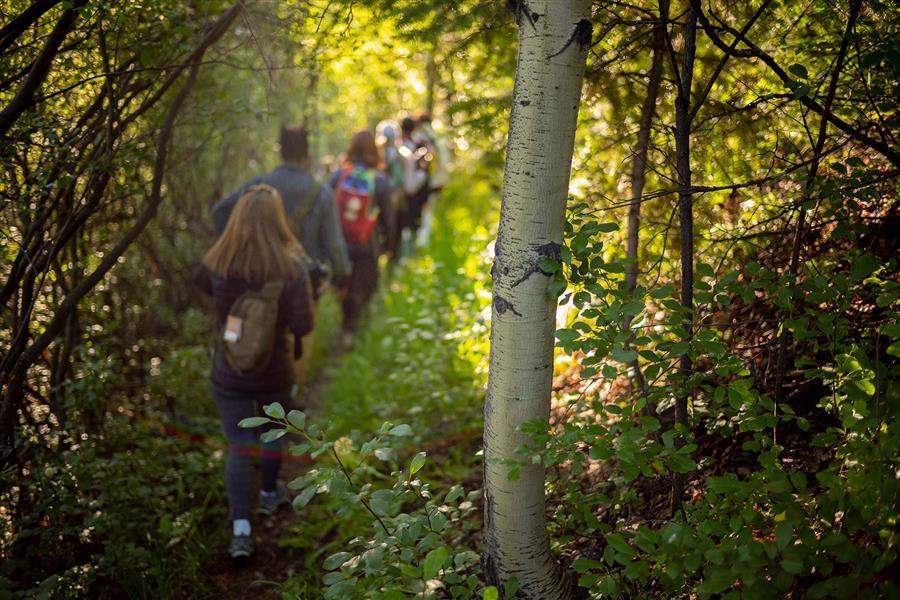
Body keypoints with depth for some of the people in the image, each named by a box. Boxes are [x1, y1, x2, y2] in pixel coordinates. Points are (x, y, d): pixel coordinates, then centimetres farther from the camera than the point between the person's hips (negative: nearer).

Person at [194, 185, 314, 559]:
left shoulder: (219, 263, -14)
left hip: (228, 376, 0)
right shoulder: (291, 268, -20)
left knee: (238, 447, 8)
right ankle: (269, 495, 47)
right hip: (273, 374, 0)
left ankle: (240, 528, -2)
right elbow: (303, 325, -21)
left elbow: (200, 282, 10)